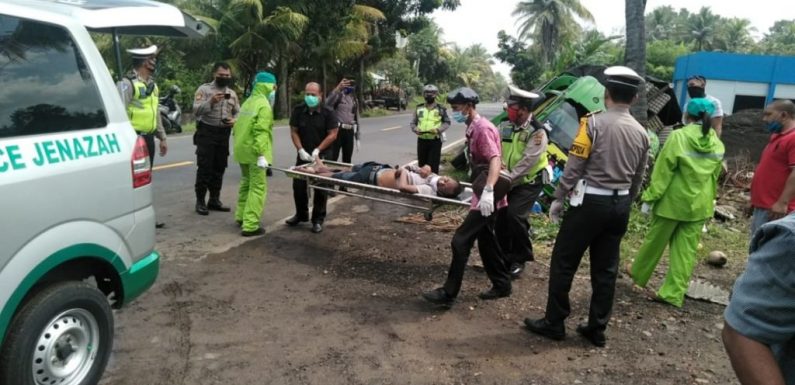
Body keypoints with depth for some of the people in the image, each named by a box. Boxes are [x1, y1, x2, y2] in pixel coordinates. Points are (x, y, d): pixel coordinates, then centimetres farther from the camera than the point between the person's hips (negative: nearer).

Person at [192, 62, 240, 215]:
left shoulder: (232, 93, 13)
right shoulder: (204, 89, -3)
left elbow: (238, 113, 14)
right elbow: (196, 111, -12)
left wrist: (234, 120, -8)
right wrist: (211, 102, -27)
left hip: (224, 134, 5)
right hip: (206, 133, -5)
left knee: (219, 169, 10)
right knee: (204, 168, -4)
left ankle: (214, 200, 20)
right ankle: (200, 202, 5)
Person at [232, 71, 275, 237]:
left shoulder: (247, 102, 15)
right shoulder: (264, 106, -14)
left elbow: (238, 127, 19)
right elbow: (261, 132, -23)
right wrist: (261, 154, -25)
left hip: (243, 151, 9)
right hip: (254, 152, -9)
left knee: (246, 183, 23)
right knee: (257, 188, -5)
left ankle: (241, 216, 32)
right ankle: (250, 226, -7)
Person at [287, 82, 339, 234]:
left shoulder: (327, 112, -12)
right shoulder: (298, 110, -3)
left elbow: (332, 134, -12)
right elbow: (294, 132, 0)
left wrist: (318, 150, -19)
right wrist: (301, 150, -12)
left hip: (322, 155, -3)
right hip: (303, 154, 3)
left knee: (320, 188, 1)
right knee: (298, 185, 7)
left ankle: (318, 220, 12)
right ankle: (301, 215, 27)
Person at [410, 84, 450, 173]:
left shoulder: (441, 109, 3)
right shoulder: (419, 108, 9)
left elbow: (447, 122, 6)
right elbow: (413, 123, 11)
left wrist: (438, 129, -12)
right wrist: (415, 129, -11)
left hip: (435, 140, -3)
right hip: (421, 140, 3)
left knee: (433, 166, -5)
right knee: (421, 164, 10)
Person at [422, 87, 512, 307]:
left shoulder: (483, 128, -18)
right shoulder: (473, 128, 12)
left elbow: (495, 161, -29)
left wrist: (488, 191, -41)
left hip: (487, 197, -10)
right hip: (482, 192, 10)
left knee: (461, 241, -9)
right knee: (485, 239, 18)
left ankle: (448, 293, -1)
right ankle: (501, 284, 30)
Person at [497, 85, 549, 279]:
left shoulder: (537, 132, -19)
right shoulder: (509, 127, 3)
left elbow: (527, 162, -24)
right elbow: (501, 154, 5)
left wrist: (507, 180, -23)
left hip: (529, 181, -7)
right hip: (510, 181, 7)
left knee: (515, 215, -19)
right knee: (501, 215, 5)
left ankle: (520, 258, 0)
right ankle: (504, 255, 23)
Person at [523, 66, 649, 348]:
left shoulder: (594, 122, -10)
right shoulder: (641, 133, 7)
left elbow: (574, 166, -13)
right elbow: (637, 179, 12)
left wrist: (558, 199, -4)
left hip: (590, 201, -6)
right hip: (619, 204, 6)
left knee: (563, 262, 5)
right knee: (606, 269, 12)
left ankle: (554, 323, 13)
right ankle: (596, 329, 20)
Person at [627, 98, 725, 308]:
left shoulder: (679, 136, -13)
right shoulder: (717, 143, 3)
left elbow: (663, 170, -14)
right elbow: (715, 174, 12)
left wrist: (649, 197, -10)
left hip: (673, 200, -4)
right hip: (700, 204, 4)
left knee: (656, 240, 13)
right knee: (686, 249, 7)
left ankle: (638, 273, 33)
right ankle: (673, 293, 10)